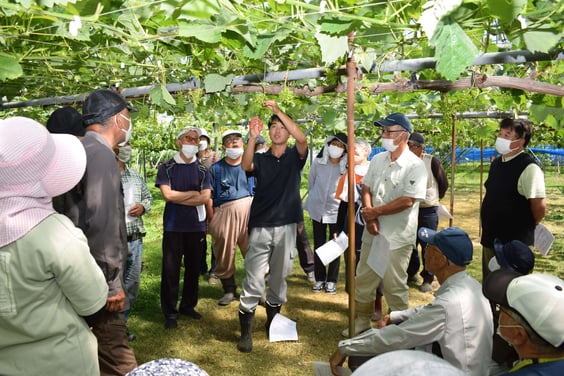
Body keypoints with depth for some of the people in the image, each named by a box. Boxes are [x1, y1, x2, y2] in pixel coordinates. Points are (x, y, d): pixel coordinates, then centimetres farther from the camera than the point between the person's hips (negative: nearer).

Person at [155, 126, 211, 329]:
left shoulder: (203, 170, 6)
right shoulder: (167, 168, 0)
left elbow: (205, 198, -7)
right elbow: (167, 194, -13)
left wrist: (178, 197, -10)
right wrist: (193, 194, -7)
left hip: (196, 225, 3)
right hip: (173, 226, -2)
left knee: (193, 268, 11)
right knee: (170, 269, 2)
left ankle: (188, 305, 27)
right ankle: (170, 312, 14)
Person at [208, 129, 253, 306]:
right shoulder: (216, 168, 10)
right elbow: (209, 197, 7)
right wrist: (212, 220, 0)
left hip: (249, 210, 0)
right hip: (224, 213, 0)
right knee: (225, 255, 7)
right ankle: (229, 290, 24)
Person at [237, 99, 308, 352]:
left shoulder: (295, 157, 6)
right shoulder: (260, 159, 7)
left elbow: (302, 138, -14)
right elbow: (245, 166, -14)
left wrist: (278, 110, -17)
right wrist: (253, 136, -27)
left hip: (286, 226, 1)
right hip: (260, 226, 0)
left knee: (279, 278, 12)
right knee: (254, 281, -3)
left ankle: (272, 321, 30)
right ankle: (245, 331, 8)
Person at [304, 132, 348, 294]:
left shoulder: (347, 167, -17)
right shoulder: (318, 162, -9)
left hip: (336, 211, -2)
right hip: (317, 209, 2)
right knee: (318, 246, 10)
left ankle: (331, 281, 21)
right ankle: (319, 279, 24)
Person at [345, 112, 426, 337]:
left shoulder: (415, 166, -13)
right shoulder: (377, 160, 7)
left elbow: (407, 201, -20)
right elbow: (366, 189, 7)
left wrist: (375, 212, -13)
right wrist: (369, 217, -9)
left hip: (398, 236, -6)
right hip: (373, 232, 6)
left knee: (394, 285, 4)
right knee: (364, 279, 16)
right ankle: (362, 320, 34)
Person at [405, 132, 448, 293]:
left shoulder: (432, 162, -10)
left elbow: (444, 184, 1)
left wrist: (435, 199, 10)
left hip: (428, 210, -3)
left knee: (428, 245, 3)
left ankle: (428, 279, 16)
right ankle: (411, 273, 30)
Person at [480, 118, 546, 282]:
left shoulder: (529, 168, -18)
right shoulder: (496, 163, 8)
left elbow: (539, 207, -17)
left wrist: (527, 227, -1)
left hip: (515, 243, -8)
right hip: (490, 238, 8)